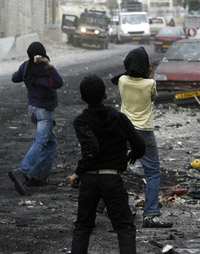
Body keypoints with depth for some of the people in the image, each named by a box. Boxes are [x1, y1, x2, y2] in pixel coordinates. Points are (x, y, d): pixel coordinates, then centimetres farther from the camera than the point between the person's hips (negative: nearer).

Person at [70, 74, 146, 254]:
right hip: (113, 179, 0)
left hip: (89, 179, 1)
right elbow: (140, 146, -1)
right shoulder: (119, 118, -2)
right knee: (125, 227, 3)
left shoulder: (81, 122, -6)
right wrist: (133, 155, 21)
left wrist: (78, 172, -10)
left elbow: (91, 148, -23)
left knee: (83, 227, 15)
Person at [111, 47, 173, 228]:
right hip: (144, 132, -4)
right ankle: (151, 215, -6)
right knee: (153, 172, 1)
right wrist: (148, 75, 8)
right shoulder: (150, 84, -15)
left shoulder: (122, 81, -6)